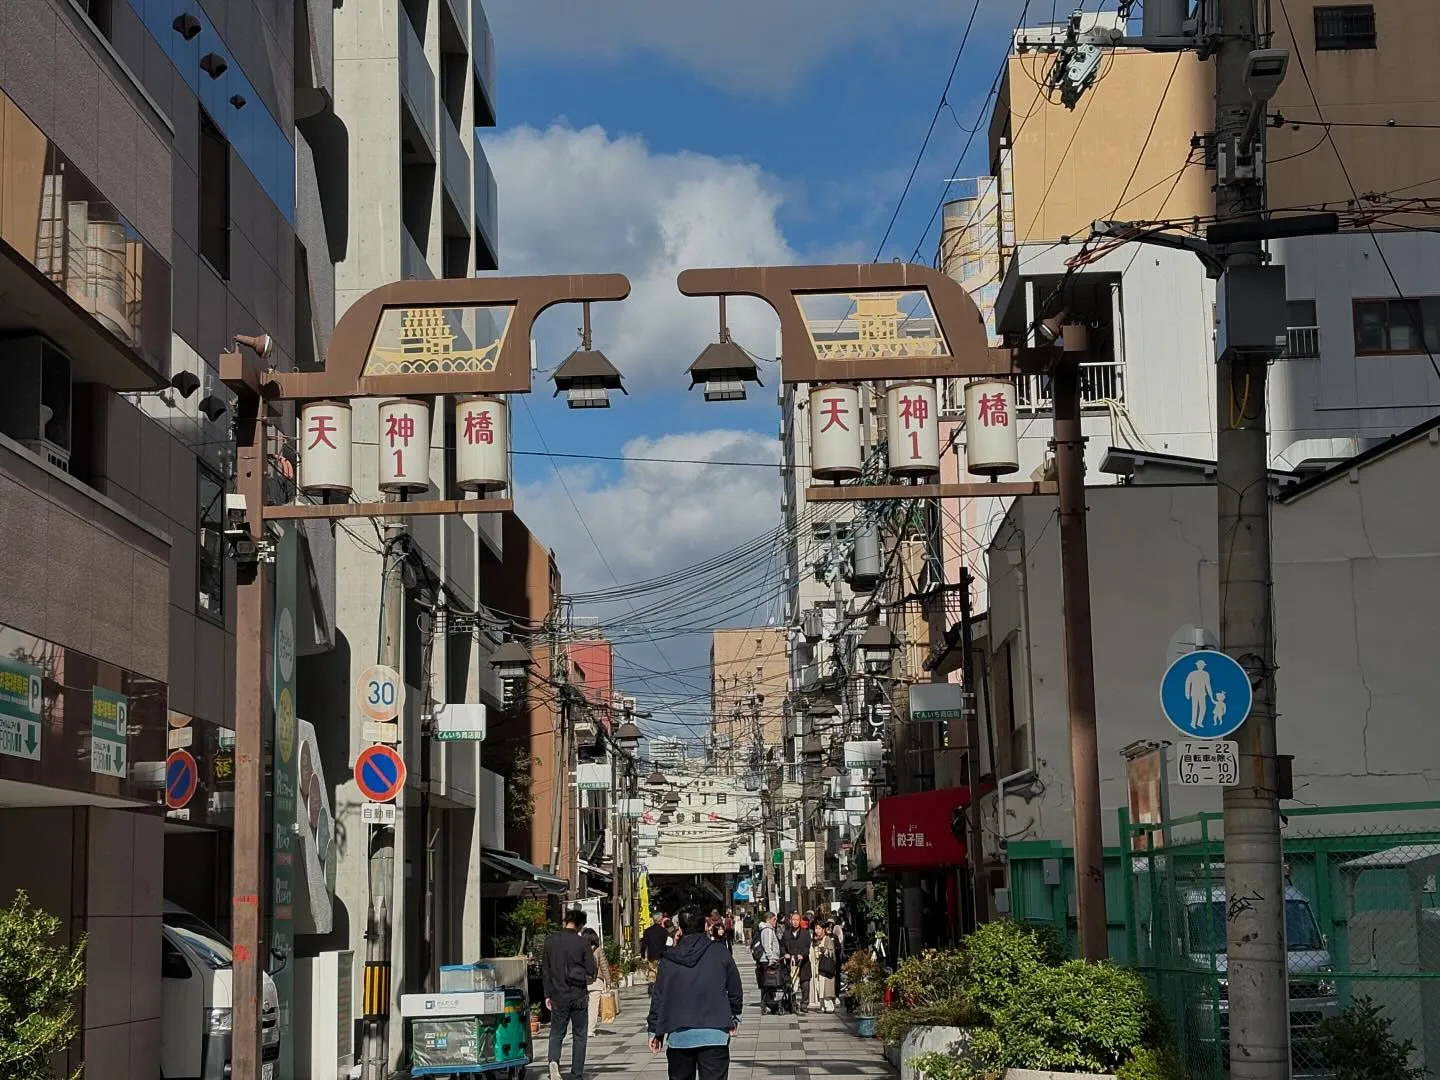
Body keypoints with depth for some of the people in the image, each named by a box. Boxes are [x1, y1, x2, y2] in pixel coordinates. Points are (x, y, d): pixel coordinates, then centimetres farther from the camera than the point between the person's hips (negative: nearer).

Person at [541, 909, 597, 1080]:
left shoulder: (551, 940, 1)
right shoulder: (582, 942, -9)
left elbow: (544, 970, 5)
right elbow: (591, 971, -7)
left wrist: (547, 994, 11)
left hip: (558, 995, 2)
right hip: (579, 994, -2)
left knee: (556, 1033, 10)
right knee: (580, 1035, 9)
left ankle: (553, 1060, -18)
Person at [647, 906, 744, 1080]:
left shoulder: (669, 959, 3)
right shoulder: (720, 953, 0)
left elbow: (658, 997, 5)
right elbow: (735, 989, 8)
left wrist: (654, 1031, 15)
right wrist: (734, 1018, 23)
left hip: (679, 1035, 2)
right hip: (713, 1033, -2)